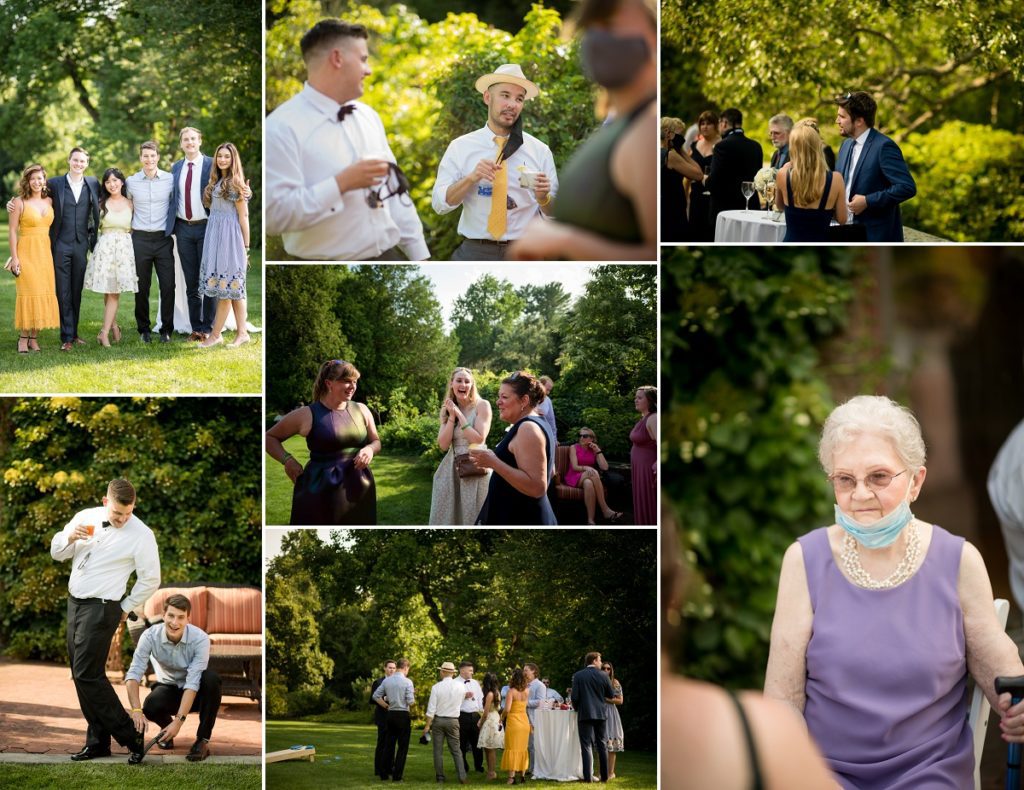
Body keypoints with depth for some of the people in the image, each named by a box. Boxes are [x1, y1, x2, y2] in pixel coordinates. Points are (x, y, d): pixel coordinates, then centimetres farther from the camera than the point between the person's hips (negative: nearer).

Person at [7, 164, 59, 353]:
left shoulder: (49, 201, 9)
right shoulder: (19, 202, -3)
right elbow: (12, 231, -5)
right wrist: (14, 258, -11)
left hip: (45, 252, 4)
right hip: (27, 252, -4)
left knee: (43, 293, 2)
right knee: (28, 293, -8)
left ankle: (34, 338, 8)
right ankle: (23, 338, -2)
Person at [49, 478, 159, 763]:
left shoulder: (141, 535, -12)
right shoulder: (86, 517, 3)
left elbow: (150, 579, -5)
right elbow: (57, 553, 9)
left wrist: (126, 607, -1)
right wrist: (70, 537, -12)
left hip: (101, 609, -7)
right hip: (74, 601, 7)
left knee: (87, 674, -13)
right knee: (81, 674, 9)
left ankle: (131, 737, -5)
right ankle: (97, 741, 18)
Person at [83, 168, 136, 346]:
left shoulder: (130, 203, 7)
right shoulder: (101, 204, 5)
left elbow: (133, 227, 13)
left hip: (124, 248, 0)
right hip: (104, 248, 0)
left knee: (114, 292, -5)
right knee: (108, 292, 1)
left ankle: (105, 332, -6)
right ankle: (113, 326, 17)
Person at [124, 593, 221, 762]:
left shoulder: (200, 639, -28)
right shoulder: (150, 636, -22)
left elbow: (193, 683, -32)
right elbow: (133, 674, -26)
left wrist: (179, 721, -39)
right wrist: (136, 710, -41)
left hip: (196, 691, -1)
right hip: (169, 687, 1)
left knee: (211, 678, -35)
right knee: (151, 707, -34)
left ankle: (203, 740, -21)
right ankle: (166, 726, 5)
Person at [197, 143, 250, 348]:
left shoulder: (234, 183, -7)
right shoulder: (215, 182, 14)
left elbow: (243, 216, -7)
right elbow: (211, 208, 13)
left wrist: (246, 245, -7)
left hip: (229, 237, -8)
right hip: (214, 235, 8)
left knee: (225, 285, -4)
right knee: (233, 286, 7)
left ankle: (215, 334, -1)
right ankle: (242, 333, 9)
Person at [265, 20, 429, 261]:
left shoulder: (368, 116, 10)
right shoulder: (282, 127, -11)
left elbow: (395, 191, 13)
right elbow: (275, 213, -20)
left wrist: (419, 254, 9)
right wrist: (342, 184, -22)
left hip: (388, 257, 6)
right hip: (325, 262, -6)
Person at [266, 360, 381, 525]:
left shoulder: (361, 410, 10)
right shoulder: (307, 415, -2)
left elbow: (376, 442, 21)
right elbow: (270, 437, 8)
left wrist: (370, 449, -3)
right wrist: (287, 459, -9)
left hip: (359, 489, 4)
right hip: (320, 491, -4)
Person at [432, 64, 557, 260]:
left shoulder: (540, 151, 5)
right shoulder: (460, 147, 5)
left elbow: (554, 214, 5)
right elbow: (439, 203, -2)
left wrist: (543, 198, -17)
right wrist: (471, 178, -17)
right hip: (475, 253, 0)